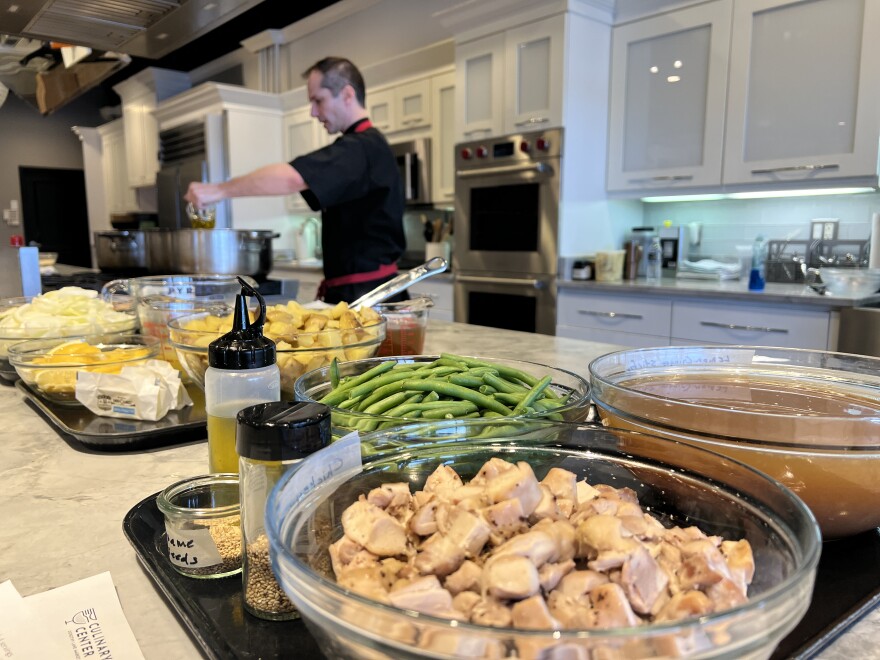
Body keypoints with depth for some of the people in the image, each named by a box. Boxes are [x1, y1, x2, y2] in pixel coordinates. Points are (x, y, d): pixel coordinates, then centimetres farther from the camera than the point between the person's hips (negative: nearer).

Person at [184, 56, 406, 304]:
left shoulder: (363, 147, -15)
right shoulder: (366, 145, 18)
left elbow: (292, 177, -30)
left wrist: (220, 190, -22)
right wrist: (334, 278, 15)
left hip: (365, 295, -9)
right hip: (352, 291, 9)